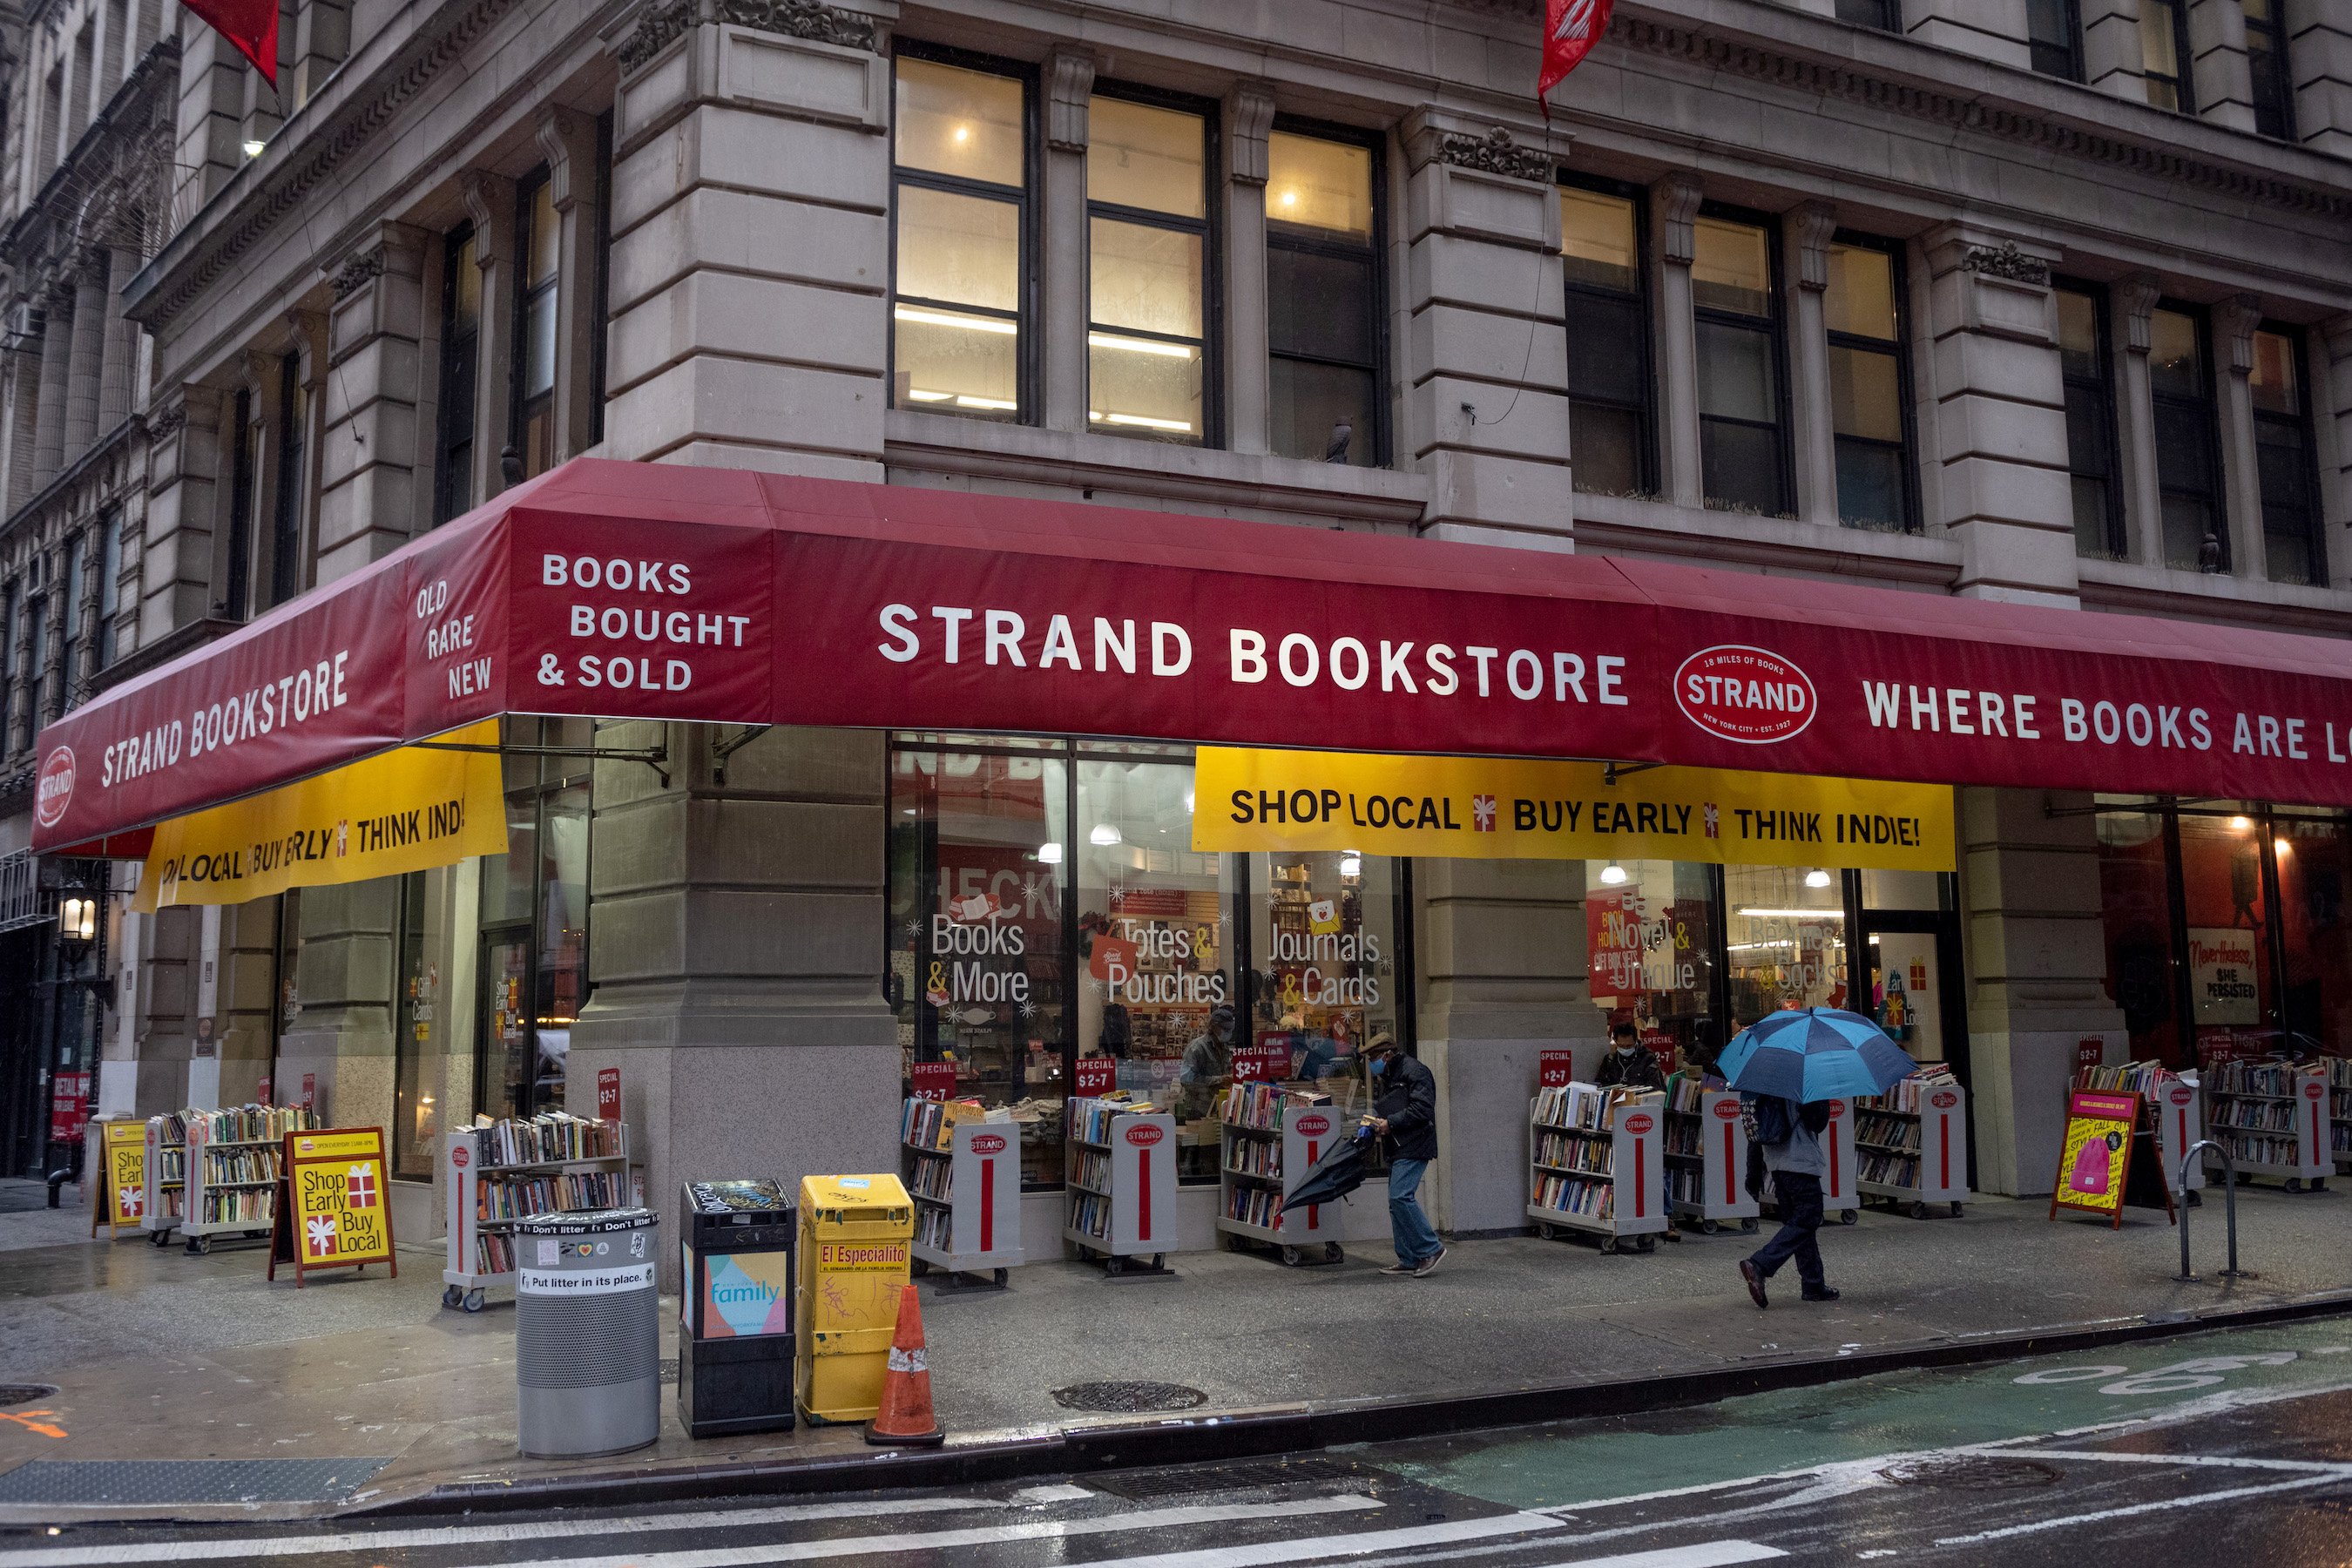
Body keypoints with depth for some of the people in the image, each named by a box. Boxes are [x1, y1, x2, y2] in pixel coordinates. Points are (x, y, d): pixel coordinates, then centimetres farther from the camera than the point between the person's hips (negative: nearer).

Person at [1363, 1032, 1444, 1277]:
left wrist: (1390, 1123, -17)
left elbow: (1422, 1109, -20)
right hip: (1396, 1149, 10)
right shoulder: (1382, 1078, 19)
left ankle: (1431, 1249, -9)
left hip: (1414, 1147, -10)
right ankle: (1408, 1260, 15)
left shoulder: (1414, 1071, -12)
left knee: (1400, 1197, -18)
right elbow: (1380, 1110, 29)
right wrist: (1371, 1125, 8)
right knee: (1396, 1202, 9)